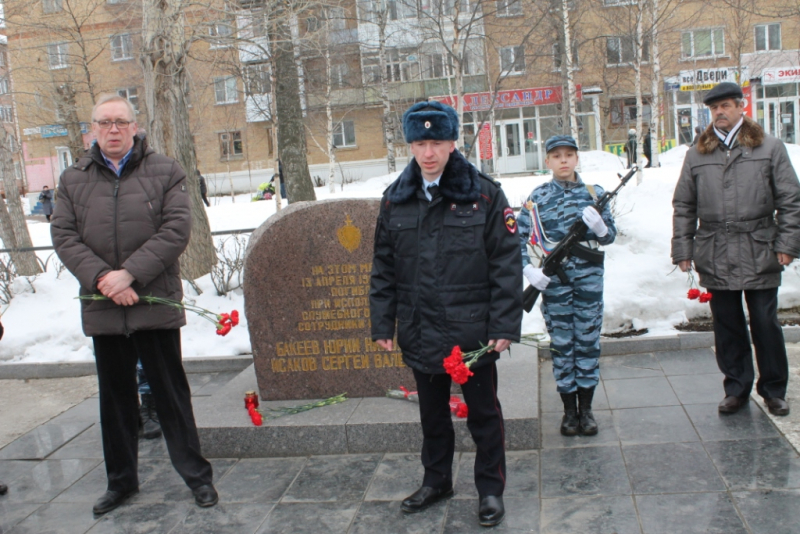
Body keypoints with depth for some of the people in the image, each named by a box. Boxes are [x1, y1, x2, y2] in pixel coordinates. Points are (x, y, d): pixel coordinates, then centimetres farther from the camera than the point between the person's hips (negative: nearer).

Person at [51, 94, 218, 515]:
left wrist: (130, 273, -16)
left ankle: (196, 475, 18)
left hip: (155, 303, -3)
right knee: (115, 396, 14)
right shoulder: (73, 180, 9)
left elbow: (176, 229, -9)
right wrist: (101, 277, -14)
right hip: (101, 308, 3)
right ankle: (121, 481, 29)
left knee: (170, 392, 5)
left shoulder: (165, 172, 1)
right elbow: (63, 236, 1)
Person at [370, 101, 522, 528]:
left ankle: (490, 488, 29)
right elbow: (383, 268, 7)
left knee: (483, 412, 11)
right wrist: (382, 323, 4)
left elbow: (506, 265, -8)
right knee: (432, 412, 19)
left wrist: (504, 325, -12)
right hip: (420, 331, 4)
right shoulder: (395, 200, 2)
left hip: (473, 330, -3)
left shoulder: (484, 195, -8)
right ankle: (436, 481, 39)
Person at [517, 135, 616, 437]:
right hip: (553, 280, -1)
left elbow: (610, 236, 7)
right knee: (561, 342, 5)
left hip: (589, 276, 1)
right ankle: (569, 409, 17)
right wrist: (529, 269, -14)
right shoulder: (538, 197, 3)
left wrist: (599, 226, -15)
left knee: (588, 340, 6)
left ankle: (586, 407, 19)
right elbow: (519, 238, 1)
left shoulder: (593, 193, 6)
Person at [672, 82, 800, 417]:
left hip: (759, 254, -2)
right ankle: (736, 388, 23)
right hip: (715, 257, 2)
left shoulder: (769, 148, 3)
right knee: (727, 326, 10)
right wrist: (682, 249, 3)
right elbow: (683, 207, 10)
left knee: (765, 323, 5)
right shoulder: (697, 154, 9)